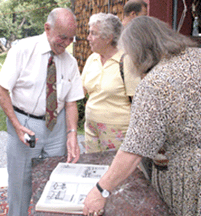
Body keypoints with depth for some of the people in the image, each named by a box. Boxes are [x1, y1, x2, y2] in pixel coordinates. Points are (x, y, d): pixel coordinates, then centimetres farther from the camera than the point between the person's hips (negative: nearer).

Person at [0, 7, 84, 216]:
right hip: (24, 122, -3)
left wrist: (72, 133, -13)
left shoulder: (70, 62, 0)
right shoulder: (23, 50, -11)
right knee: (20, 180, 7)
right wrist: (17, 125, -18)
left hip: (57, 124, 3)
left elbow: (71, 102, 1)